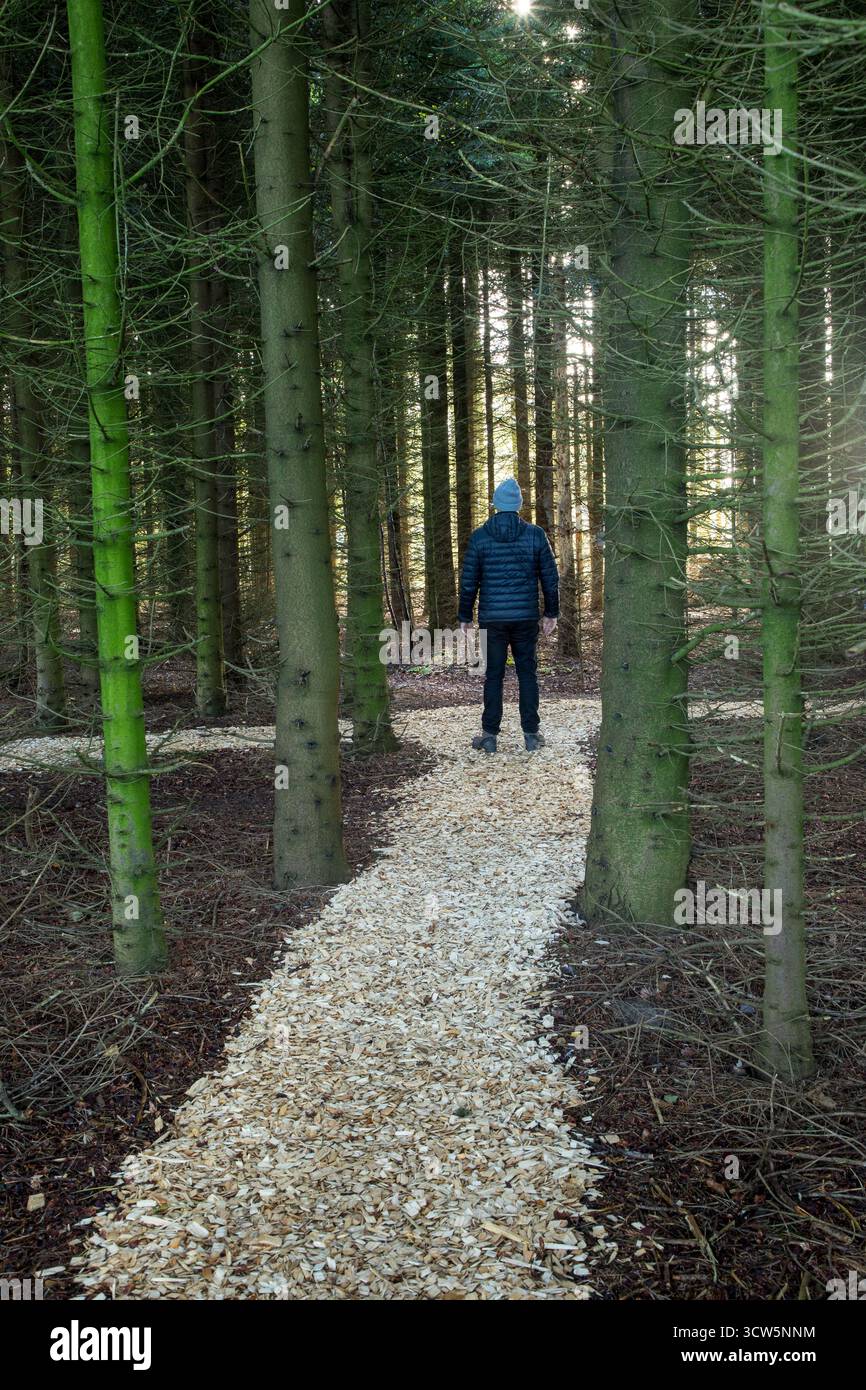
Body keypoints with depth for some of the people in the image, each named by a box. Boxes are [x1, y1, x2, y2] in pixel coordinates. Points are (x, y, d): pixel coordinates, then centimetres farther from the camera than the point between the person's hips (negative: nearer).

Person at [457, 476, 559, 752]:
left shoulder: (479, 537, -1)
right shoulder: (535, 535, 1)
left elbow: (468, 581, 0)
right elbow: (551, 578, 3)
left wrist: (465, 616, 9)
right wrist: (551, 613, 13)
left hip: (492, 618, -1)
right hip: (526, 617, 1)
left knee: (493, 674, 5)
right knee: (527, 673, 8)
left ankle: (490, 735, 7)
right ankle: (531, 734, 9)